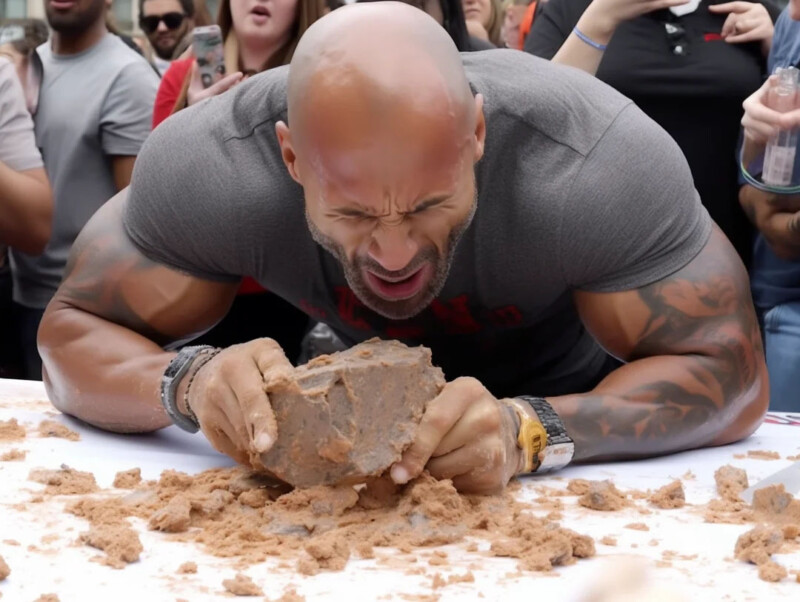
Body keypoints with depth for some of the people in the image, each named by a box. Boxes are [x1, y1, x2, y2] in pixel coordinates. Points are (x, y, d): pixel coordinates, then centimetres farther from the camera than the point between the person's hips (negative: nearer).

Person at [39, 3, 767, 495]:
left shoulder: (601, 159, -36)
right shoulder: (209, 165, -31)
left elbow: (731, 372, -30)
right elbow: (76, 332, -20)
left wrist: (529, 429, -48)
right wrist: (190, 381, -43)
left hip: (565, 408, 0)